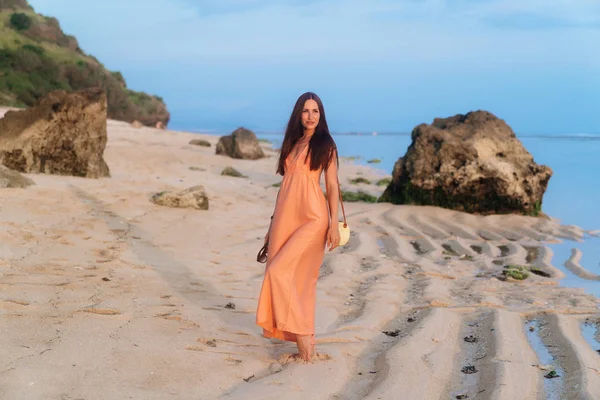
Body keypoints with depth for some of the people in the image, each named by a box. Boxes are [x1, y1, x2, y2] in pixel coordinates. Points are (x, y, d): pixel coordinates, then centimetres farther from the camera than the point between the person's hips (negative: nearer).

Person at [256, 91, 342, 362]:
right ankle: (303, 339, 11)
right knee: (296, 278, 4)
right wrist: (274, 223, 18)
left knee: (279, 271, -16)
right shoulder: (292, 144, 17)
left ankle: (303, 334, -8)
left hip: (312, 217, -6)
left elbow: (332, 185, -2)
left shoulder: (325, 145, 1)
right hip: (286, 216, 6)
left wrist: (334, 223, -10)